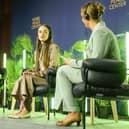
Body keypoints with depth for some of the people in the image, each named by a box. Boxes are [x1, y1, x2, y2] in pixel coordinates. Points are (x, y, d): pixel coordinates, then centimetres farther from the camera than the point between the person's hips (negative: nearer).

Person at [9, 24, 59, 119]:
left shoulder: (53, 47, -3)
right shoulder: (38, 49, 20)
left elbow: (52, 68, -12)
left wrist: (36, 73, -16)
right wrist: (32, 72, -4)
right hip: (40, 76, 7)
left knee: (27, 77, -28)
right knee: (21, 79, -20)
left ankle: (26, 110, -28)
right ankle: (22, 109, -29)